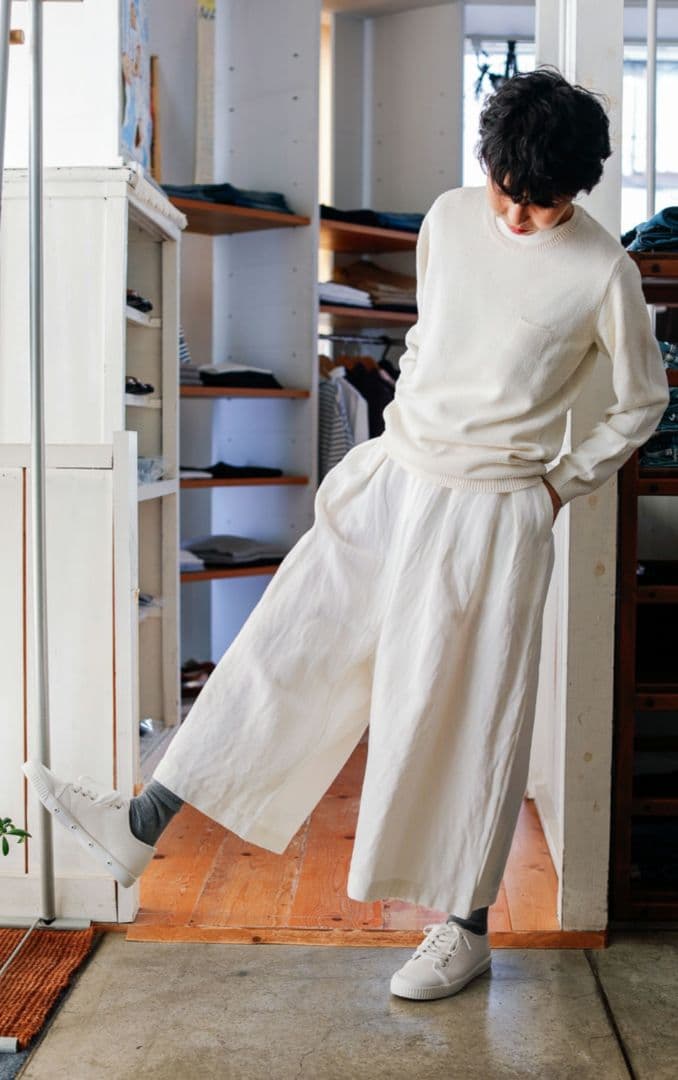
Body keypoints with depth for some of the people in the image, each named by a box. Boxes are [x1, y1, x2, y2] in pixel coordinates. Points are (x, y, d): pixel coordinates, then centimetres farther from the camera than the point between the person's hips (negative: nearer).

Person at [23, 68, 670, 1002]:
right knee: (281, 646, 5)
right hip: (391, 479, 5)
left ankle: (467, 927, 21)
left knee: (465, 715, 2)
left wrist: (563, 484, 0)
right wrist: (404, 433, 11)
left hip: (492, 515, -5)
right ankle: (139, 828, 14)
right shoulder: (450, 217, 2)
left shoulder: (603, 271, -11)